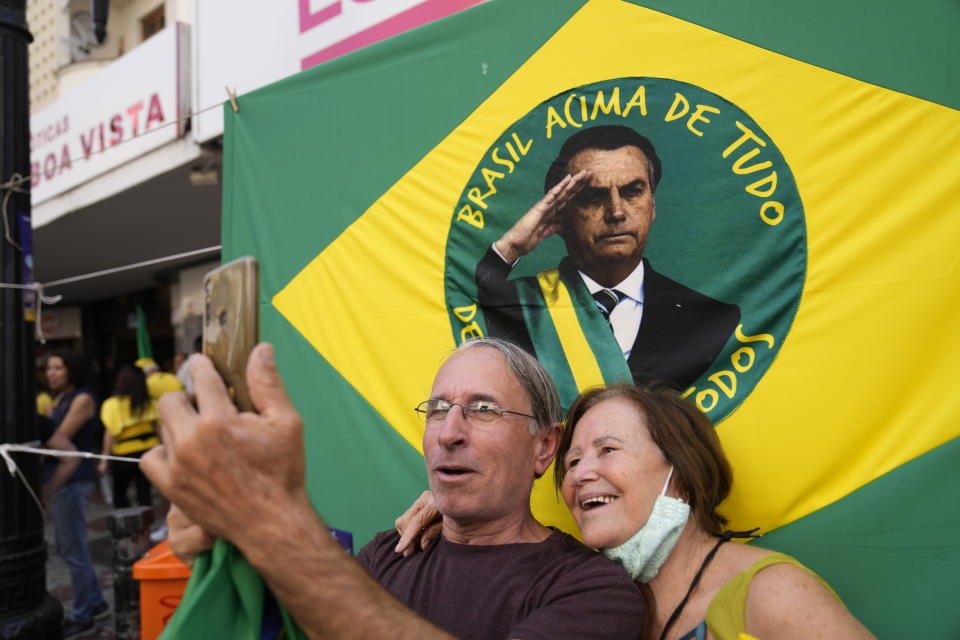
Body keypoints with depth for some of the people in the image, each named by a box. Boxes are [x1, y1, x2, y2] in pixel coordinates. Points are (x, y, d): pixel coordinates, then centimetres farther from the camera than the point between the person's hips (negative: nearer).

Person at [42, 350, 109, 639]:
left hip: (72, 480, -9)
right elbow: (51, 439, 10)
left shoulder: (82, 399, -10)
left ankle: (82, 616, 8)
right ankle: (95, 603, 28)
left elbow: (60, 438, -15)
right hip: (60, 479, 9)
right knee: (67, 547, 16)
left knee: (72, 549, -3)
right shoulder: (60, 399, 16)